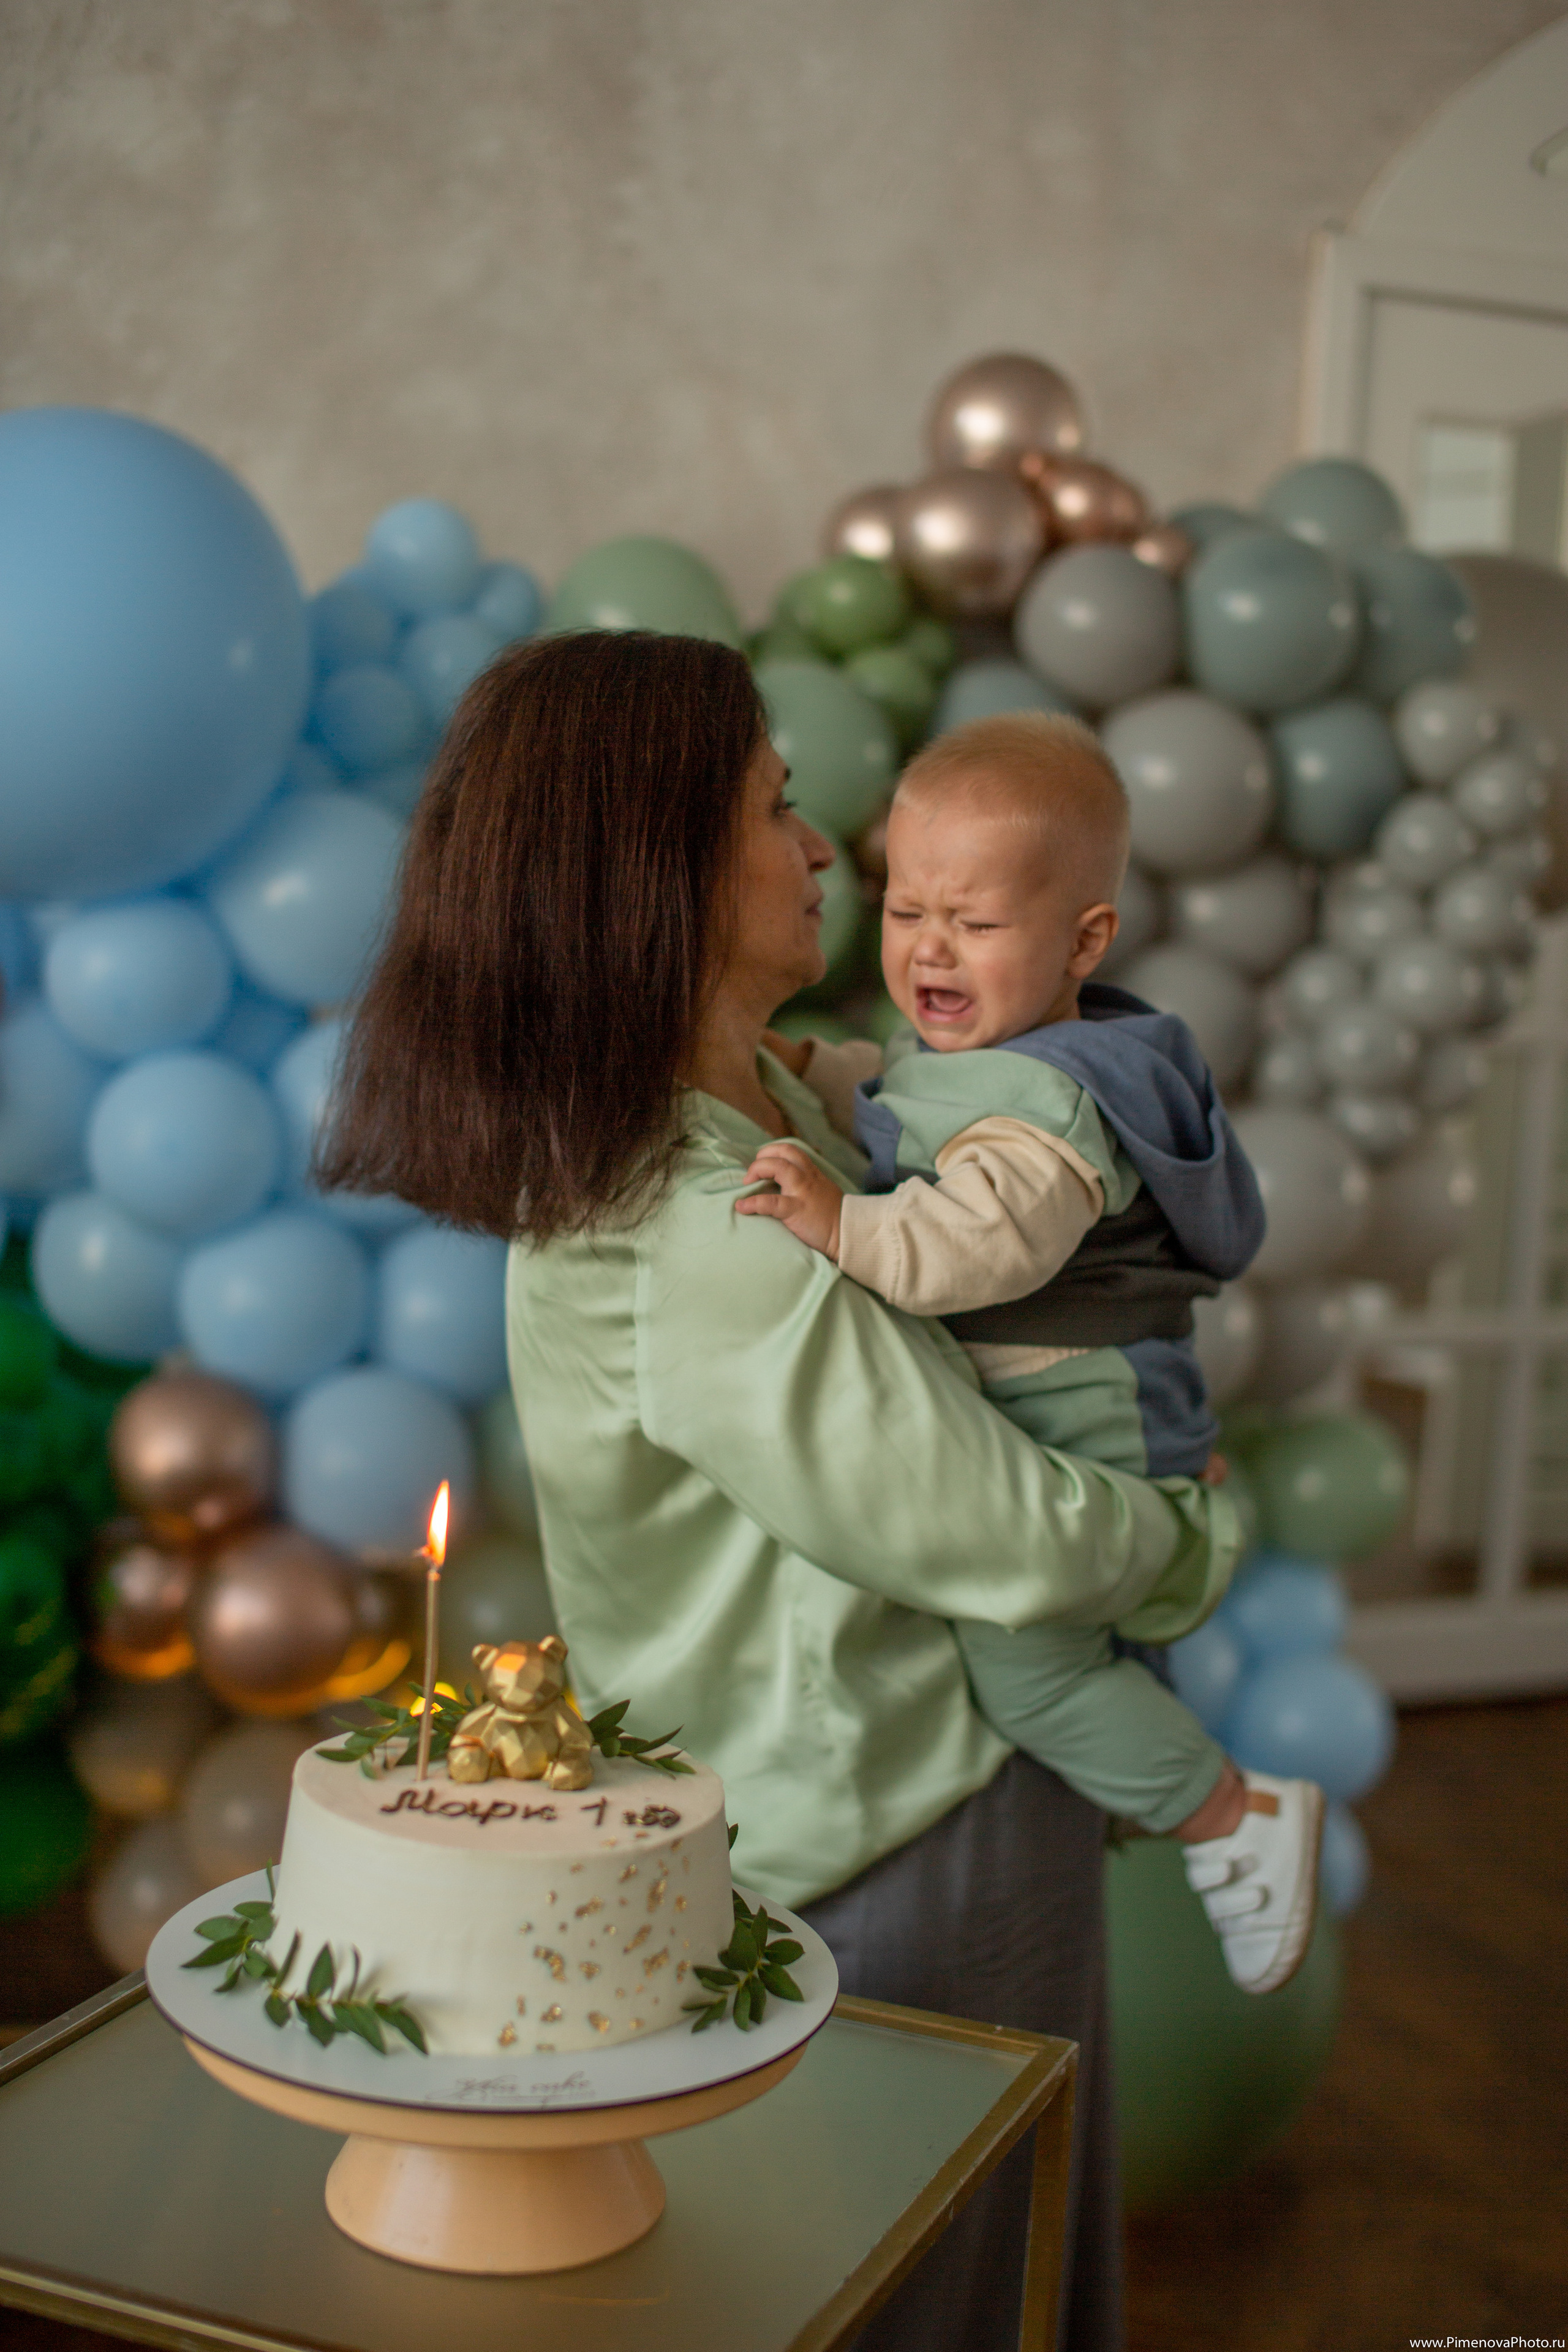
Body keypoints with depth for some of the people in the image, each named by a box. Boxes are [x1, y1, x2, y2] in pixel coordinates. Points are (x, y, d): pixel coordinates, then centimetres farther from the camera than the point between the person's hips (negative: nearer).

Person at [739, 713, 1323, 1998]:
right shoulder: (965, 1053, 8)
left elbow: (984, 1239, -40)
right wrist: (799, 1069, 17)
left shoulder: (1052, 1103, -24)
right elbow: (894, 1108, 30)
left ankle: (1240, 1816, 3)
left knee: (1025, 1660, -14)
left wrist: (843, 1227, -51)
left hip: (1083, 1435, -10)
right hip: (1003, 1428, 10)